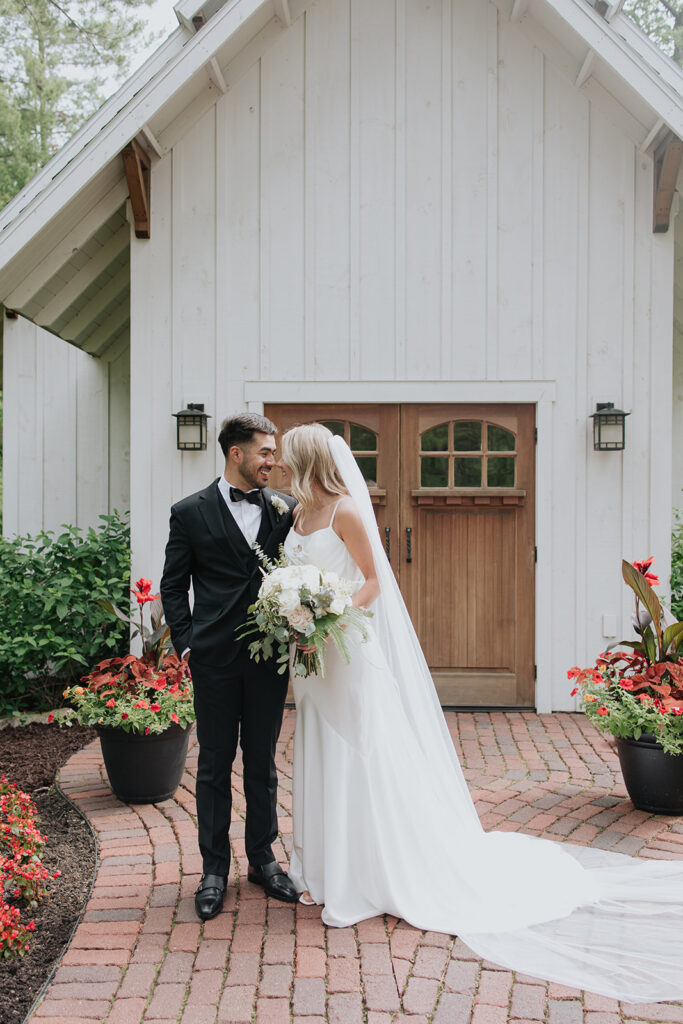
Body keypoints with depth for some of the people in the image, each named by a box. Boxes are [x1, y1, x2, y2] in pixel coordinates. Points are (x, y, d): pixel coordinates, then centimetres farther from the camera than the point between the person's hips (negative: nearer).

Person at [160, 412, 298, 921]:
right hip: (215, 659, -2)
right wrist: (186, 644, -5)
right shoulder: (191, 512, -1)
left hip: (270, 655, 2)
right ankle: (215, 869, 20)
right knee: (215, 764, 8)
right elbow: (174, 586, 3)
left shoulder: (285, 509, 5)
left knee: (262, 762, 13)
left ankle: (263, 859, 27)